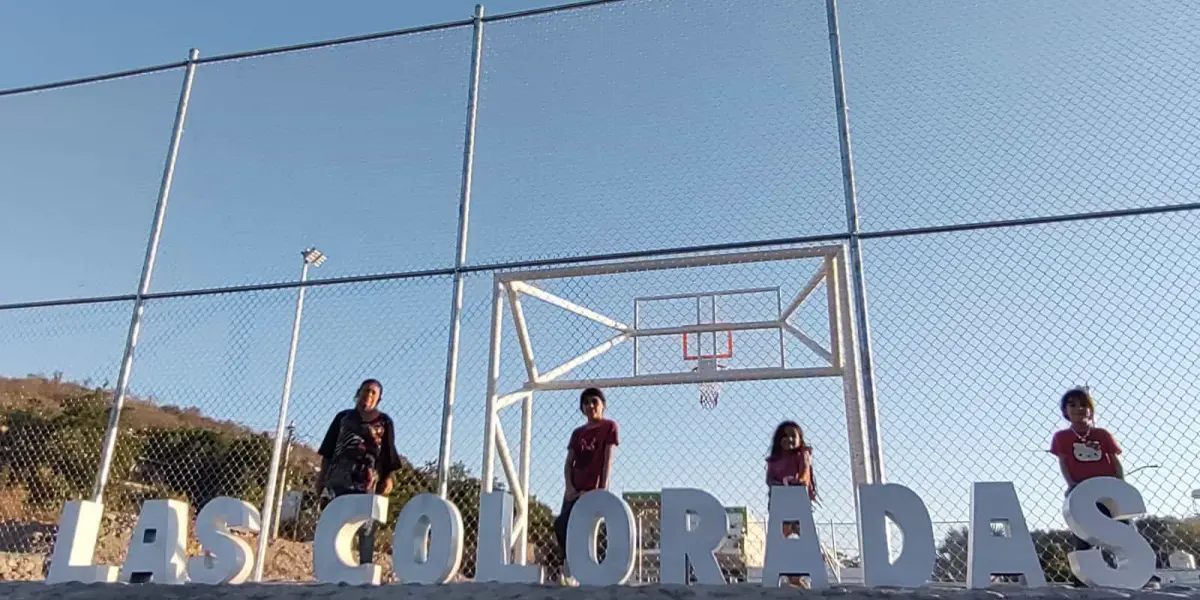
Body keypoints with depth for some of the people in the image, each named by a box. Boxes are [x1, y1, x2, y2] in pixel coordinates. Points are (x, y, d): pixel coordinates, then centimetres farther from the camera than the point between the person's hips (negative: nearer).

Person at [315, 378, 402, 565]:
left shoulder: (384, 422, 11)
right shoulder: (344, 417, 16)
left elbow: (389, 454, 6)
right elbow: (328, 451, 15)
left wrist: (388, 478, -6)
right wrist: (321, 476, 8)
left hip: (368, 481, -2)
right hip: (338, 478, 2)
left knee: (366, 526, -4)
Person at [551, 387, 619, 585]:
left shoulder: (609, 426, 2)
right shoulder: (577, 433, 17)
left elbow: (608, 459, -6)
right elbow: (568, 463, 10)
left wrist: (603, 488, -14)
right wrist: (569, 488, -6)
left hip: (594, 490, -5)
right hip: (575, 490, 5)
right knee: (562, 525, -9)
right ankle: (565, 569, -2)